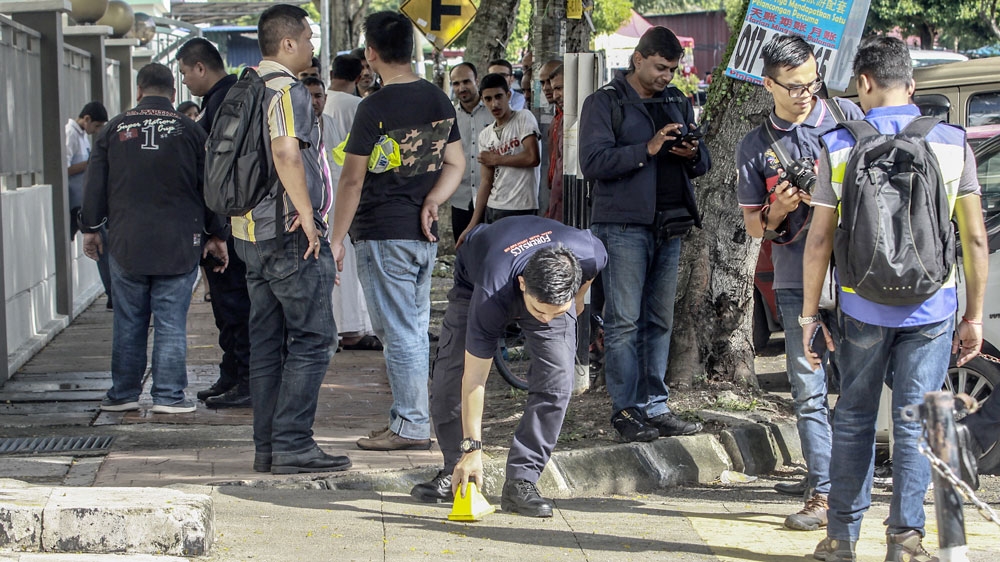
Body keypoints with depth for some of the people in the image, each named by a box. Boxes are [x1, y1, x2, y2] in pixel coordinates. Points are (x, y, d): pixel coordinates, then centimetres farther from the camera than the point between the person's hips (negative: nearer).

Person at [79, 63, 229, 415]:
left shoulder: (115, 129, 3)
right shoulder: (190, 131, 0)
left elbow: (95, 183, 6)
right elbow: (210, 187, 3)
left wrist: (90, 228, 17)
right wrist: (217, 234, 11)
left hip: (126, 242, 1)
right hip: (178, 245, -1)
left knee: (128, 323, 10)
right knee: (171, 324, 2)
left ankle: (123, 393, 16)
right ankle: (169, 396, 2)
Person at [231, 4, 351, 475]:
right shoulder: (288, 91, -13)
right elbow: (286, 153, -28)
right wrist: (307, 215, -21)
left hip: (250, 233, 9)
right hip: (289, 233, -9)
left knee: (267, 343, 11)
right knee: (311, 338, -4)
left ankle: (267, 447, 13)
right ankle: (292, 446, -6)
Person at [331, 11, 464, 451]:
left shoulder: (375, 107, -14)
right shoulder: (439, 101, 8)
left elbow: (353, 179, -11)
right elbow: (455, 164, 12)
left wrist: (336, 238, -5)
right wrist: (431, 202, -2)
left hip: (383, 235, -7)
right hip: (424, 234, 7)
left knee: (399, 334, -2)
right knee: (415, 332, 13)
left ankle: (412, 426, 2)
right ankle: (407, 418, 20)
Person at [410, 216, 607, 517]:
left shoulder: (592, 254, -39)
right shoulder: (490, 298, -45)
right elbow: (474, 378, -36)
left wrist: (577, 298, 6)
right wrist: (472, 448, -33)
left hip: (555, 288, 2)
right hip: (474, 279, -2)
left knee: (556, 380, -17)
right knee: (449, 378, -8)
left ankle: (521, 482, -12)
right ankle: (456, 473, 11)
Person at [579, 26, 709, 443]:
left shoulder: (677, 103, 17)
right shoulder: (604, 103, -1)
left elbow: (702, 165, 19)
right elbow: (593, 162, -13)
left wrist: (693, 155, -5)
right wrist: (646, 150, -20)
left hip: (669, 227, 6)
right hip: (624, 226, -6)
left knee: (660, 321, 8)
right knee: (624, 322, -5)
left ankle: (655, 406, 13)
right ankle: (625, 411, -1)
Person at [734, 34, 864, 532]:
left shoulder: (846, 117, 6)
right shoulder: (754, 148, 10)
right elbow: (753, 226, 13)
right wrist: (776, 211, -9)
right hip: (797, 281, 1)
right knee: (808, 388, -1)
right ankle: (823, 488, 4)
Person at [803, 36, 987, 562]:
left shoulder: (839, 147, -3)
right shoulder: (951, 143, -2)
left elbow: (819, 240, -3)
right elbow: (975, 238, 0)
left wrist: (810, 312, 6)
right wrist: (974, 316, 8)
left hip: (863, 310, 0)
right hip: (930, 309, 0)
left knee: (854, 419, 14)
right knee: (914, 423, 6)